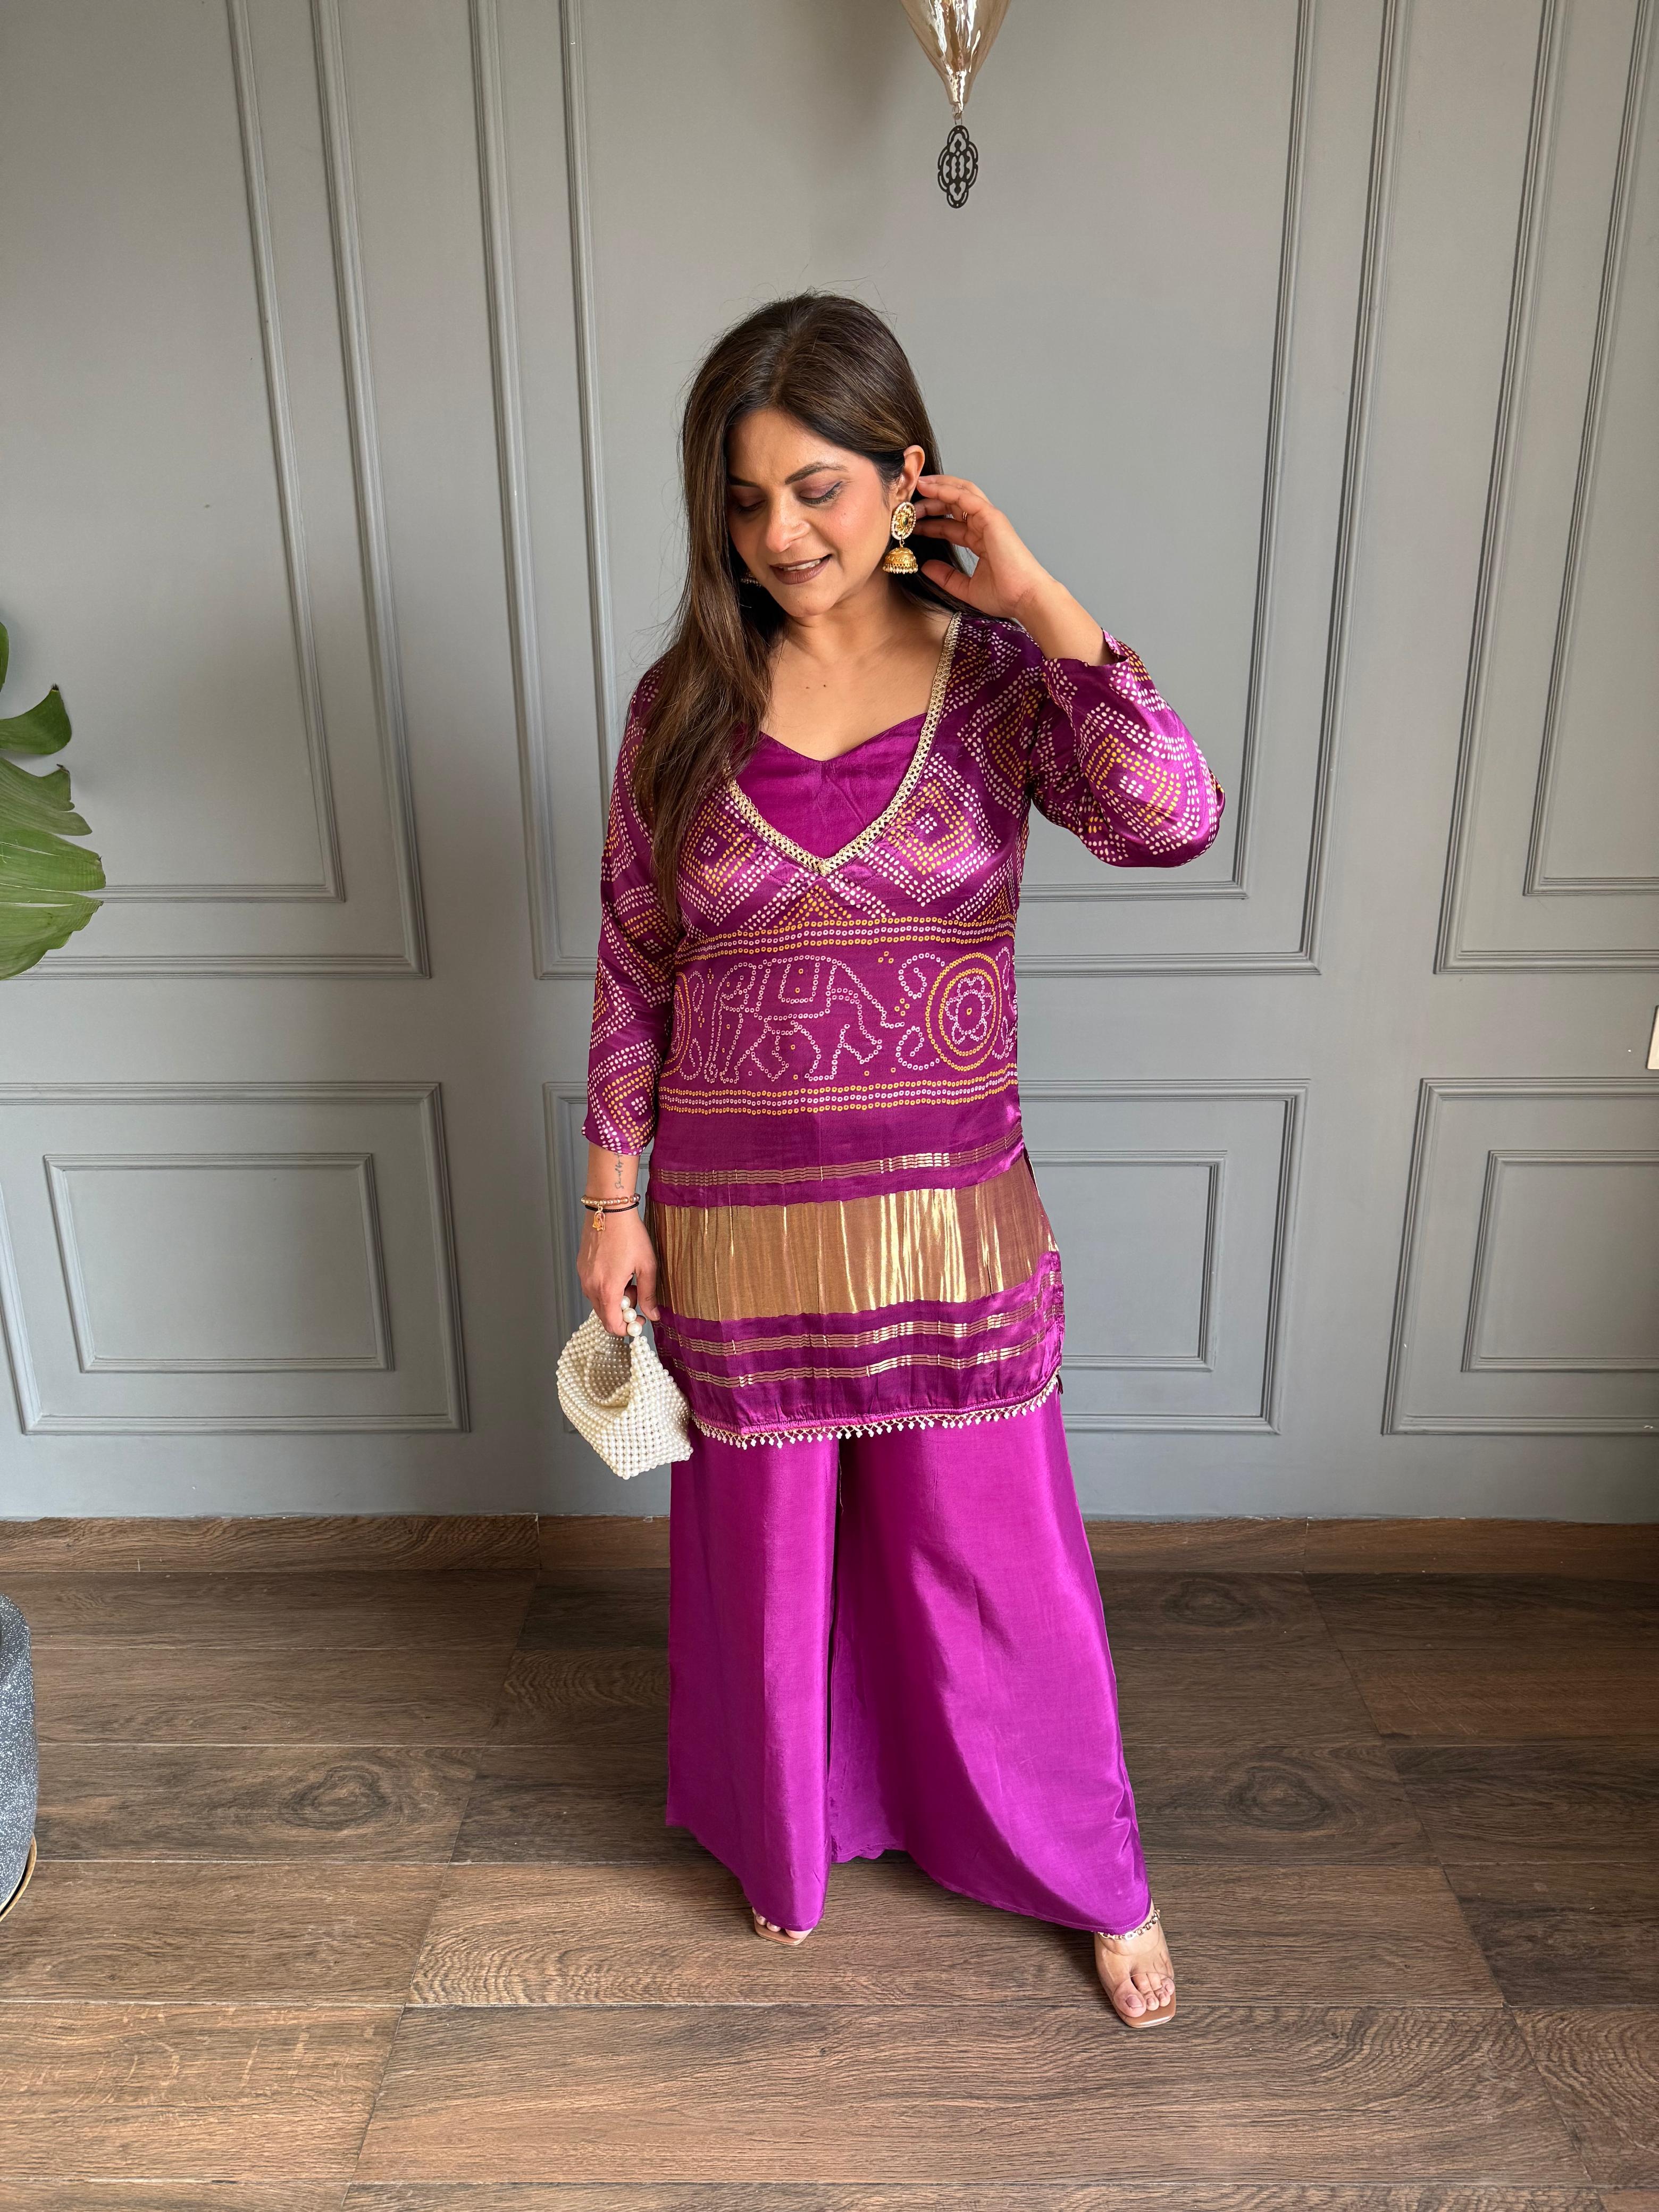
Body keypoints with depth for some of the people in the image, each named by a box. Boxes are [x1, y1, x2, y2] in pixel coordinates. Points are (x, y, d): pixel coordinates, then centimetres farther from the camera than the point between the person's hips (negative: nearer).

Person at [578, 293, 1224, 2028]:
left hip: (949, 1215, -1)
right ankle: (789, 1836, 50)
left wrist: (1031, 591, -17)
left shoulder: (996, 679, -5)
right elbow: (630, 972, 2)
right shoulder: (686, 702, -1)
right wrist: (613, 1204, 1)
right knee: (768, 1550, 19)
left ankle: (1092, 1874, 42)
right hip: (738, 1219, 2)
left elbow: (1171, 821, -24)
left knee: (997, 1560, 15)